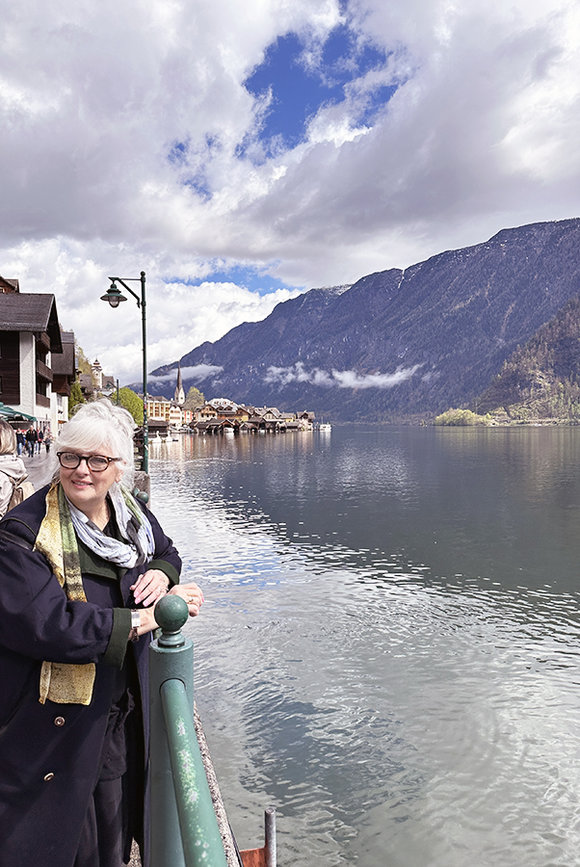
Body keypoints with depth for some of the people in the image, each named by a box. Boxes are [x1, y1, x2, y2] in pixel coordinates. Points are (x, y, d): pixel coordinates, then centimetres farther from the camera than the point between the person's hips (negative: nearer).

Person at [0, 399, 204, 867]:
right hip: (49, 726, -5)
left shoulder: (132, 512, -2)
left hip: (124, 715, 6)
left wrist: (161, 574, -9)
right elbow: (47, 625, -32)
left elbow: (166, 552, 17)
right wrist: (151, 616, -27)